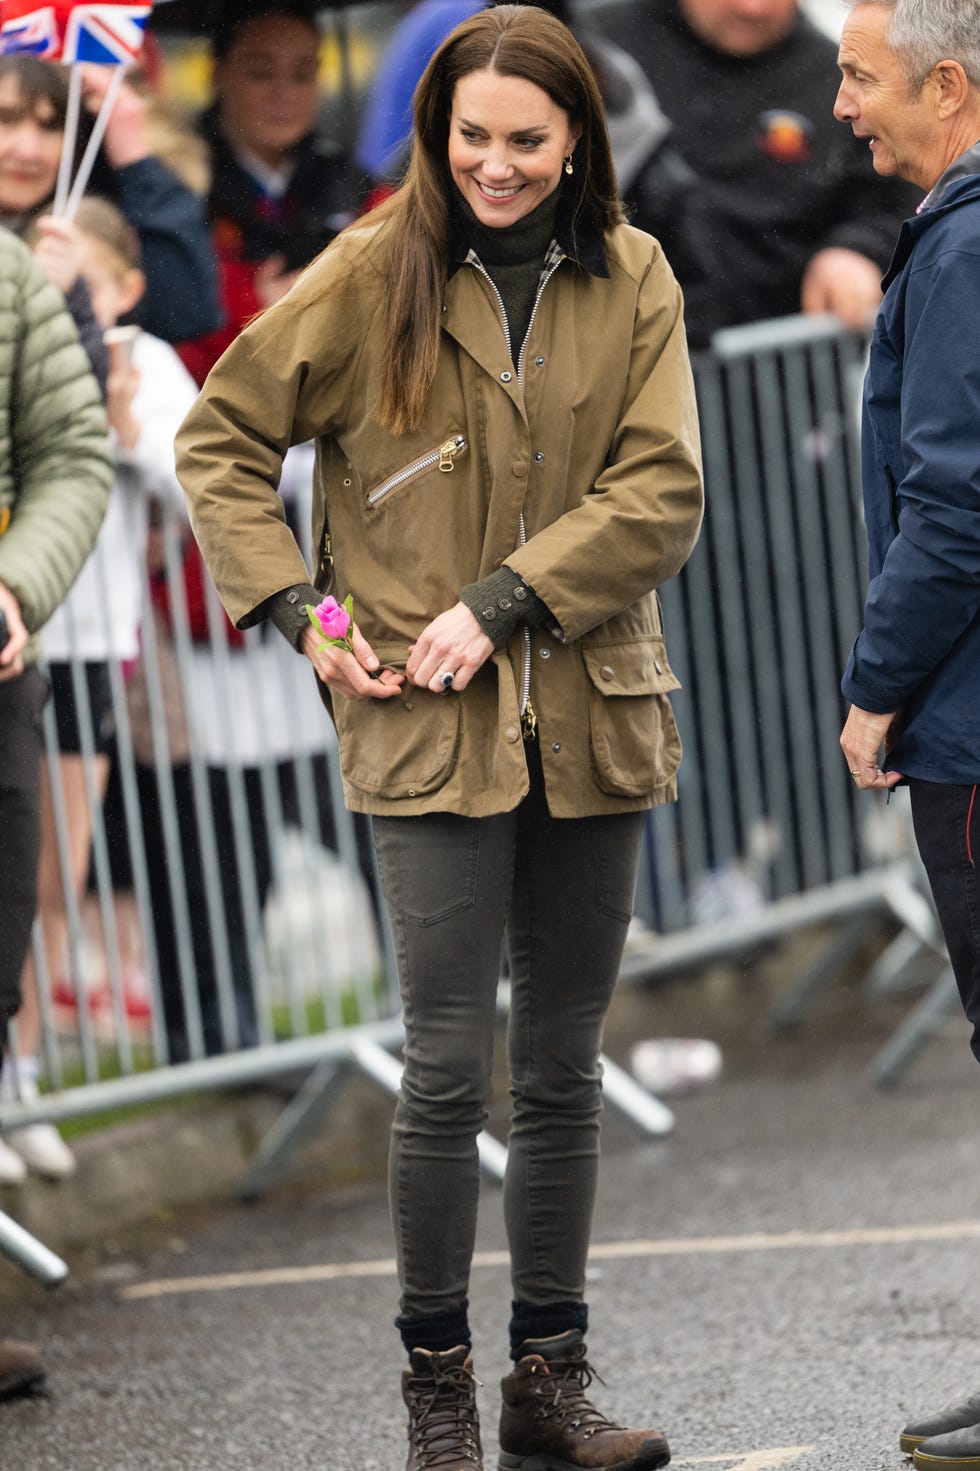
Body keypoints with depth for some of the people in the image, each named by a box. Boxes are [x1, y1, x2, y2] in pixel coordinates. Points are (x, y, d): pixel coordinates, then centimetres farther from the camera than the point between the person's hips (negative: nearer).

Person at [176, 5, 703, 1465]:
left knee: (565, 1071, 9)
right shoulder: (375, 274, -1)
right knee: (449, 1067, -6)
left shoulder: (633, 281, 5)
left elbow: (663, 492, -2)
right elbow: (220, 438, 6)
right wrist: (295, 607, -4)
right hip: (431, 729, -3)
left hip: (593, 724, 3)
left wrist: (502, 603, -12)